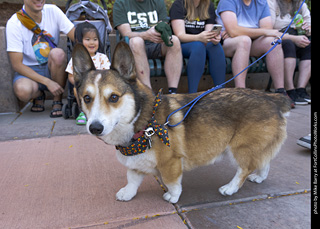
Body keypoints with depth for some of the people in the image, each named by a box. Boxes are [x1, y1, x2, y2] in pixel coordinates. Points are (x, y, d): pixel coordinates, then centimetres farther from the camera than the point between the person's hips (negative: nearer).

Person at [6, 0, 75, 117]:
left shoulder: (53, 11, -7)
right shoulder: (14, 23, -14)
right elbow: (16, 64, -16)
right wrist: (47, 82, -26)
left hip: (53, 68, 2)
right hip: (29, 71, -2)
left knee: (57, 53, -31)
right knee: (23, 90, -35)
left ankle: (57, 101, -12)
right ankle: (39, 95, 5)